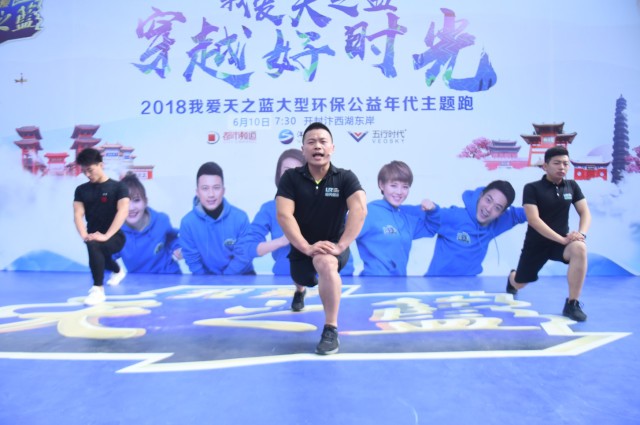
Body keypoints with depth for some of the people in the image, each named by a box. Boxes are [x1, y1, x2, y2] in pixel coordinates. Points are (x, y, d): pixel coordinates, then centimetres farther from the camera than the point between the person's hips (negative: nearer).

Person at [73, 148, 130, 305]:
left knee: (94, 246, -32)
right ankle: (118, 271, 43)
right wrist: (84, 235, -22)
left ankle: (98, 290, -25)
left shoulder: (118, 187, -6)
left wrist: (106, 236, -29)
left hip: (114, 236, -6)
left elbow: (123, 211, -18)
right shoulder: (81, 190, 7)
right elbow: (78, 214, -2)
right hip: (93, 237, 6)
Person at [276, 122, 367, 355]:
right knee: (305, 280, 24)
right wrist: (306, 247, -32)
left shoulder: (345, 177, -13)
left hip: (333, 246, -3)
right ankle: (300, 290, 67)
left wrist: (340, 246, -37)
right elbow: (284, 215, -20)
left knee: (326, 263, -35)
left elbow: (359, 209, -27)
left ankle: (331, 330, -22)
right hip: (302, 248, 3)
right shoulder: (291, 178, -10)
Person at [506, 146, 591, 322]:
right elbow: (533, 220, -23)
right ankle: (511, 277, 54)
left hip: (562, 240, 2)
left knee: (579, 248, -33)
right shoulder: (532, 188, -14)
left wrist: (581, 233, -24)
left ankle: (572, 304, -23)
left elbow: (585, 212, -2)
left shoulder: (572, 186, 0)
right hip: (536, 244, -2)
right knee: (519, 284, 11)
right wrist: (561, 239, -30)